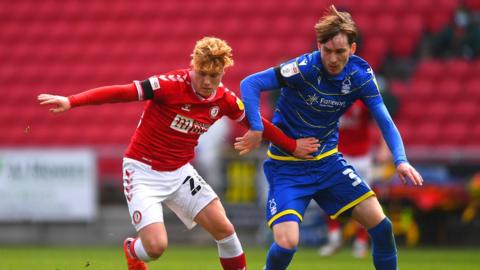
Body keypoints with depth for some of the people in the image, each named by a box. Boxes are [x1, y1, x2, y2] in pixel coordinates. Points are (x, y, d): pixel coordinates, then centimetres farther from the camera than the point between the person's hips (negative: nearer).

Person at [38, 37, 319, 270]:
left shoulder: (225, 100, -5)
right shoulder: (171, 85, -23)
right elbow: (121, 92, -28)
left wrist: (292, 146, 19)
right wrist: (70, 101, -36)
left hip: (180, 172, 5)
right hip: (143, 171, -5)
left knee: (223, 228, -7)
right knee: (156, 245, -17)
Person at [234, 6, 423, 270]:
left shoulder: (361, 75, -8)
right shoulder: (304, 68, -22)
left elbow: (384, 120, -7)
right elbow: (250, 83, -21)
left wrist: (400, 160, -22)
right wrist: (257, 129, -31)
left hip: (328, 160, 5)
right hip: (287, 166, -5)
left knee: (380, 224, -4)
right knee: (286, 243, -20)